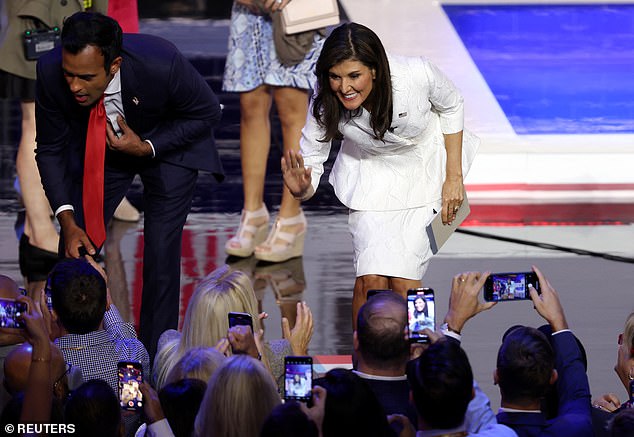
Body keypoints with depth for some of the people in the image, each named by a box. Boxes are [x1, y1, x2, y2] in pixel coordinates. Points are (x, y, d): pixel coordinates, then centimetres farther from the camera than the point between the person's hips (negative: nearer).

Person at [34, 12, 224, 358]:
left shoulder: (162, 65, -39)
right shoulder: (50, 73, -30)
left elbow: (208, 112, -17)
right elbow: (50, 150, -13)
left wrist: (147, 147, -27)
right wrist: (67, 221, -22)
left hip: (166, 144, -3)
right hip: (96, 145, 3)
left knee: (160, 252, -13)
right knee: (77, 248, -3)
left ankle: (155, 360, 0)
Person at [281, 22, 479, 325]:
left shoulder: (417, 74, -32)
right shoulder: (325, 104, -28)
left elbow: (451, 107, -9)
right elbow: (310, 162, -17)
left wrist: (454, 178, -7)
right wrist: (300, 189, -42)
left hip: (425, 168, -1)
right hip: (371, 173, 1)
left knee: (403, 280, -10)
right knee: (371, 279, -13)